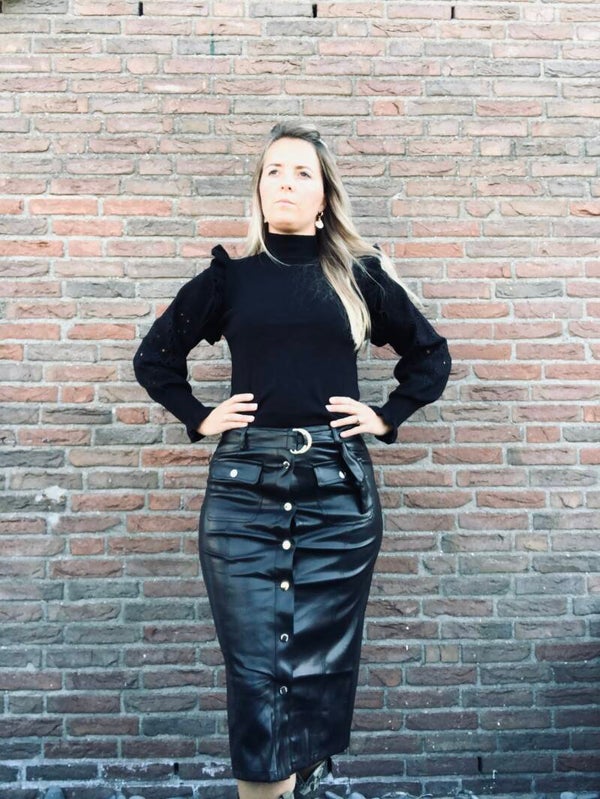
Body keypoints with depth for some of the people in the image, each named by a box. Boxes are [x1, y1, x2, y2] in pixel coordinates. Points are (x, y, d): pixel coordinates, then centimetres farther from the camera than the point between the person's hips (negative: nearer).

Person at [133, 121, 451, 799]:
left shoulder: (360, 276, 9)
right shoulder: (230, 278, 9)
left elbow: (430, 355, 19)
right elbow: (154, 356, 18)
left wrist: (387, 417, 8)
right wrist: (199, 417, 7)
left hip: (338, 488, 0)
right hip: (243, 486, 0)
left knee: (322, 661, 7)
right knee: (255, 664, 0)